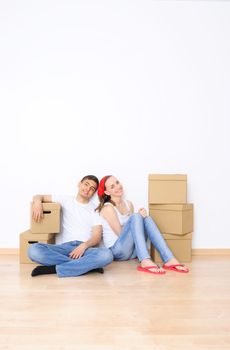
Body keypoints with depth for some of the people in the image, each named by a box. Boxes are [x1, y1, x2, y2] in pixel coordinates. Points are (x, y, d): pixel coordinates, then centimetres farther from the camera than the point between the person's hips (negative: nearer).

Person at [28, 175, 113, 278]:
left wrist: (84, 245, -17)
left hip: (84, 248, -1)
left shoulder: (95, 210, 15)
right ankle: (87, 264, -29)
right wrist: (38, 202, -7)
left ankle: (56, 268, -29)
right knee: (33, 250, -30)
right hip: (63, 247, 1)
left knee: (106, 254, -34)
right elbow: (39, 197, 18)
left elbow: (97, 236, 4)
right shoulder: (65, 200, 18)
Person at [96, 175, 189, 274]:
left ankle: (169, 259, -28)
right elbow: (120, 233, -12)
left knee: (146, 218, -15)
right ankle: (145, 261, -45)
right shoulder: (108, 208, -9)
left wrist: (142, 216, -10)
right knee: (136, 216, -24)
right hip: (117, 250, -6)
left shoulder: (128, 204, 13)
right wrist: (139, 216, -10)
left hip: (133, 250, 6)